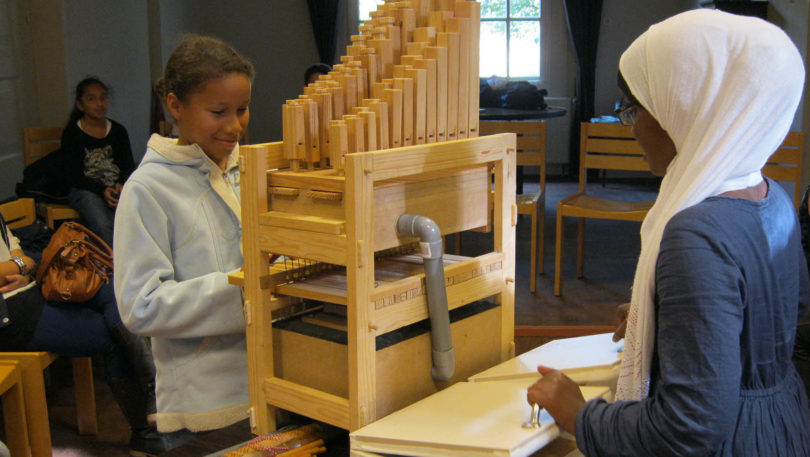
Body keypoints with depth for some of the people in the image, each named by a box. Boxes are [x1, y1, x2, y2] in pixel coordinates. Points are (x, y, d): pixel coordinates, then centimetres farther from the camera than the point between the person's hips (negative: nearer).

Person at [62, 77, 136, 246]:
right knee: (103, 226, -33)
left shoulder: (118, 131, 13)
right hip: (84, 190, -3)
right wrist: (102, 190, -18)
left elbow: (128, 166, 10)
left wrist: (121, 185, -13)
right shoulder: (72, 134, 3)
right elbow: (74, 176, -2)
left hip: (117, 187, 3)